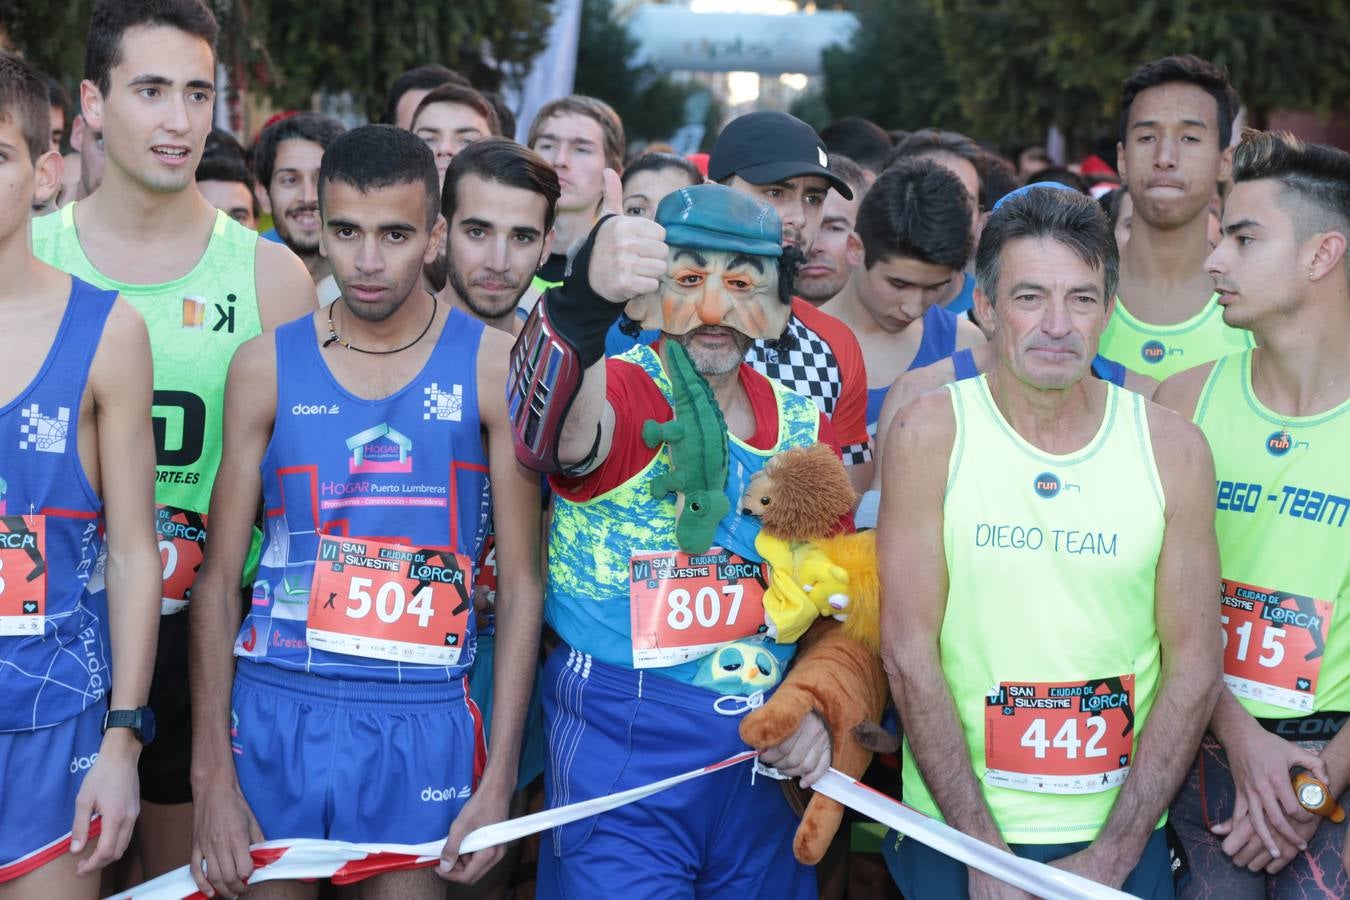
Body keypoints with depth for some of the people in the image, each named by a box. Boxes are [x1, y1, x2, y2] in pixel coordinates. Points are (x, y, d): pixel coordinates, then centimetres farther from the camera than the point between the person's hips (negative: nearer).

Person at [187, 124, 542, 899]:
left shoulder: (492, 366, -1)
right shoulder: (268, 367, 3)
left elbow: (522, 579, 0)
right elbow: (220, 576, 4)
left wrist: (499, 780, -6)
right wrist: (212, 776, -3)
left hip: (421, 722, -1)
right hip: (275, 713, 1)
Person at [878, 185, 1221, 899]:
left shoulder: (1173, 449, -3)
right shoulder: (928, 435, -7)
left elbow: (1192, 662, -2)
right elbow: (909, 652, -9)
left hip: (1124, 839, 1)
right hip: (954, 833, -1)